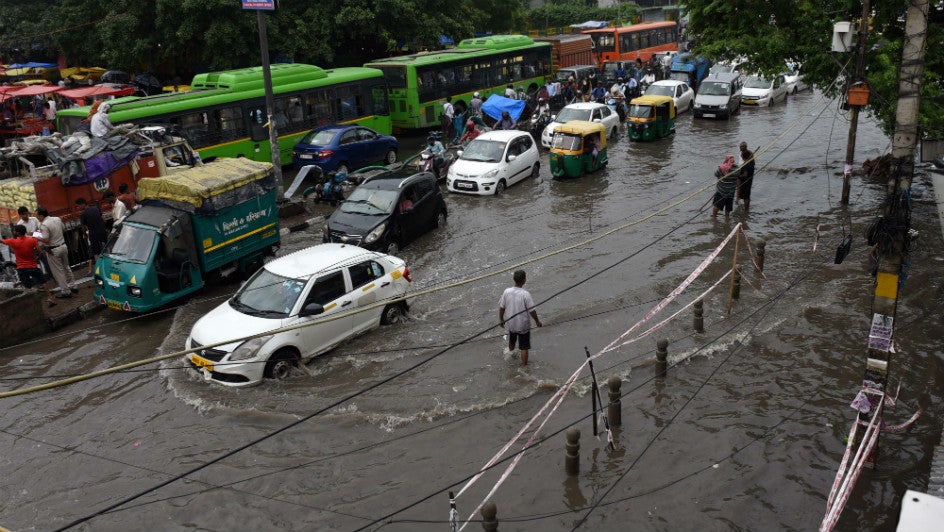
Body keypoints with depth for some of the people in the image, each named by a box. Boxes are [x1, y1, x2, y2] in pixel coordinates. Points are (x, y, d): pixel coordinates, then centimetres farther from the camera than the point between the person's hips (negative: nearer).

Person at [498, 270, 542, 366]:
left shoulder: (506, 292, -14)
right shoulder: (525, 294, -26)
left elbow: (501, 307, -2)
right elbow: (532, 311, -18)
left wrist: (501, 319, 14)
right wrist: (537, 321, -1)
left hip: (511, 323, 5)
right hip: (523, 325, -5)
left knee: (511, 341, 31)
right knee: (524, 347, 10)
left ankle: (510, 352, 59)